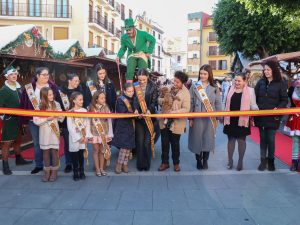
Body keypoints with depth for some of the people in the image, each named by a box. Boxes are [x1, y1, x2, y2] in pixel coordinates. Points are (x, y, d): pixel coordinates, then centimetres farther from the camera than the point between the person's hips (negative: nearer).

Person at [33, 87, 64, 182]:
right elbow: (36, 121, -11)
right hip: (44, 132, 0)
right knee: (45, 152, 8)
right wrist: (47, 119, -19)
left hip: (54, 131, 1)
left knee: (54, 151, 4)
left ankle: (54, 172, 16)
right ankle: (47, 172, 20)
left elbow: (61, 119, 3)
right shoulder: (39, 106, -6)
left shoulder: (56, 104, -2)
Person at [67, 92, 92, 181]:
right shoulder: (70, 112, -6)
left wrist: (86, 136, -7)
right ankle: (75, 173, 14)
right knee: (74, 156, 4)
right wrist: (78, 137, -13)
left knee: (81, 155, 10)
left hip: (83, 137, 3)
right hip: (74, 137, -2)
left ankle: (81, 172, 20)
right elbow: (70, 127, -10)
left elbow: (87, 124, 2)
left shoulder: (84, 110, 3)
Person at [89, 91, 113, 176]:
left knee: (102, 151, 10)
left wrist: (110, 134, 0)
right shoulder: (92, 108, -6)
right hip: (95, 133, -2)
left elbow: (109, 121, 2)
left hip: (104, 132, 2)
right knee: (96, 150, 6)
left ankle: (102, 168, 20)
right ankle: (97, 169, 15)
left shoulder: (106, 108, 1)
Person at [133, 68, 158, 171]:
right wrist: (136, 109, -22)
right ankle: (140, 164, 14)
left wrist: (149, 110, -21)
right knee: (139, 141, 4)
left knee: (147, 141, 4)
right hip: (139, 116, 1)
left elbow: (154, 101, -3)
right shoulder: (135, 86, 2)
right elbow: (133, 100, -3)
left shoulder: (153, 86, -1)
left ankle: (147, 164, 16)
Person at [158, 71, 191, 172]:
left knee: (175, 144, 12)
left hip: (176, 123, -4)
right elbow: (159, 99, 9)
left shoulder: (186, 93, -11)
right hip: (165, 121, 4)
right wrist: (162, 100, -14)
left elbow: (186, 109, -18)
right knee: (164, 143, 12)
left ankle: (176, 163, 31)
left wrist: (173, 112, -26)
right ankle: (165, 162, 28)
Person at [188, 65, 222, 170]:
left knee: (208, 139, 6)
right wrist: (190, 118, -3)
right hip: (197, 118, 0)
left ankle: (205, 161, 22)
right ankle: (198, 160, 22)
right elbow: (191, 103, 0)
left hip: (210, 118, 1)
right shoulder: (194, 86, 0)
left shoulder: (214, 88, 3)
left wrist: (217, 118, 2)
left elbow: (218, 103, 6)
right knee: (197, 139, 5)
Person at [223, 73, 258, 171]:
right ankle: (230, 160, 22)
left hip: (243, 120, -2)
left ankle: (240, 161, 21)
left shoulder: (250, 90, -1)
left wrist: (256, 109, -23)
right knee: (231, 140, 9)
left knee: (241, 140, 7)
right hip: (231, 120, 3)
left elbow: (253, 105, -2)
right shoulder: (231, 89, 7)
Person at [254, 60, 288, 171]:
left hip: (272, 117, -2)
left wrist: (278, 108, -20)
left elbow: (284, 100, -3)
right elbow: (255, 97, 6)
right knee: (263, 139, 10)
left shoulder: (281, 84, -3)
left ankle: (271, 160, 21)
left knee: (271, 139, 5)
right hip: (260, 116, 3)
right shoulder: (261, 82, 5)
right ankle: (263, 160, 20)